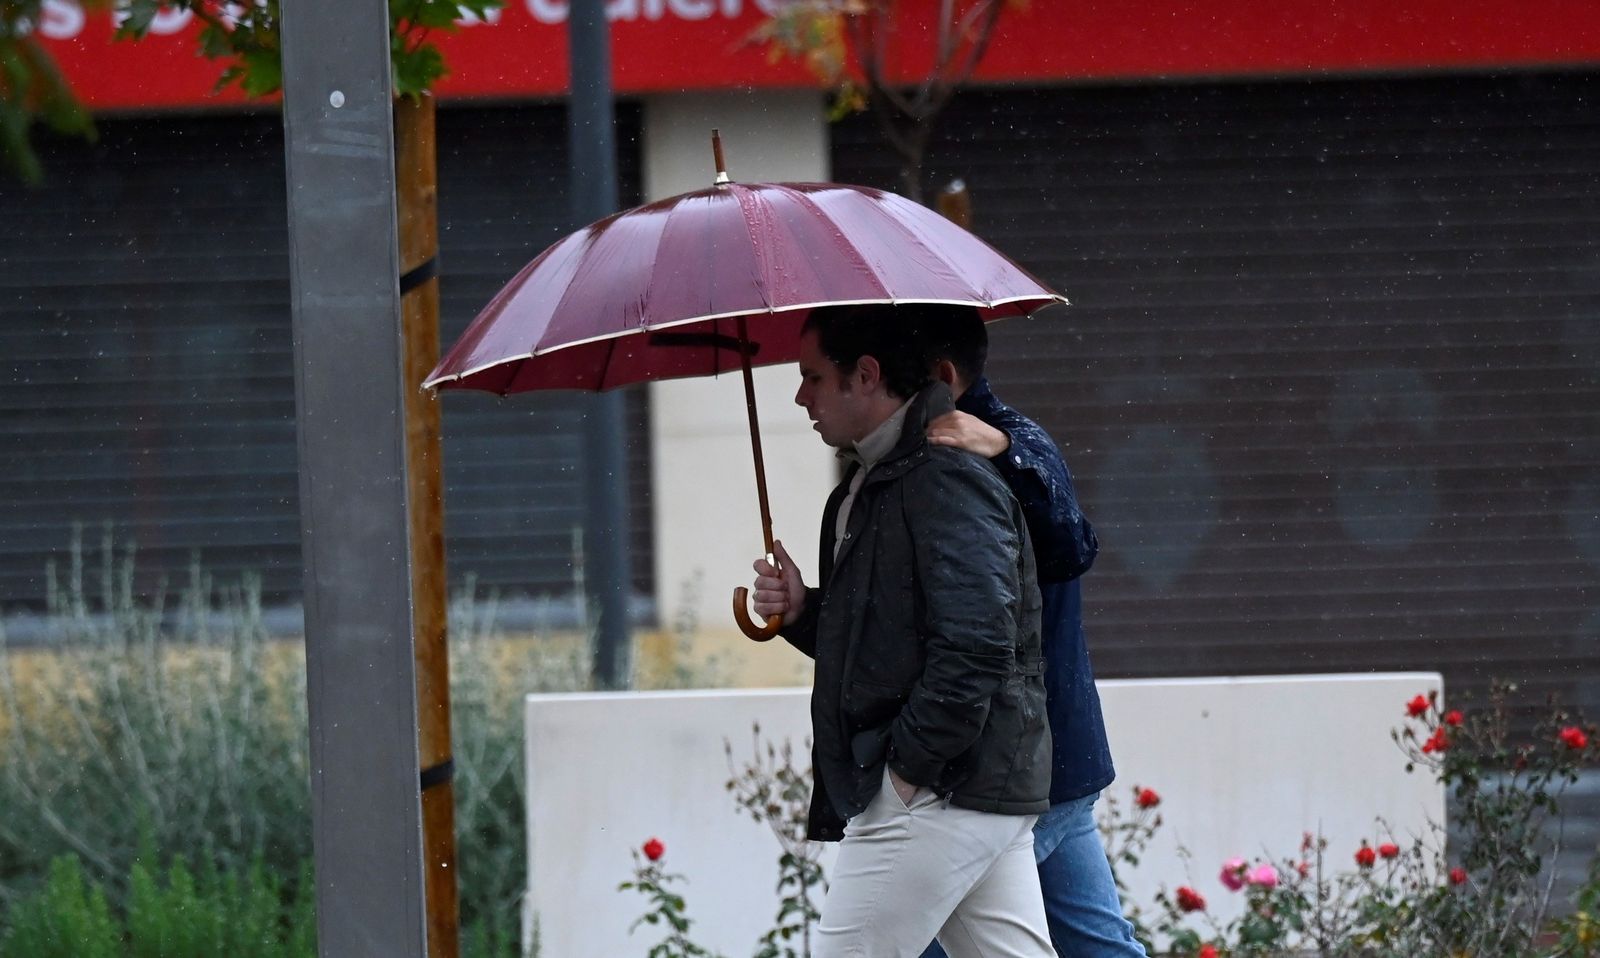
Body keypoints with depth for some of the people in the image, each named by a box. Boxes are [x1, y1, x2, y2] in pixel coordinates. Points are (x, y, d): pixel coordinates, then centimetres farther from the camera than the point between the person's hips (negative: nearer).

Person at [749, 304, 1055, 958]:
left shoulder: (947, 482, -15)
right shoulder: (866, 487, 18)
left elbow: (975, 648, -23)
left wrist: (911, 766, -19)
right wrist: (803, 611, 8)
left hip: (939, 798, -10)